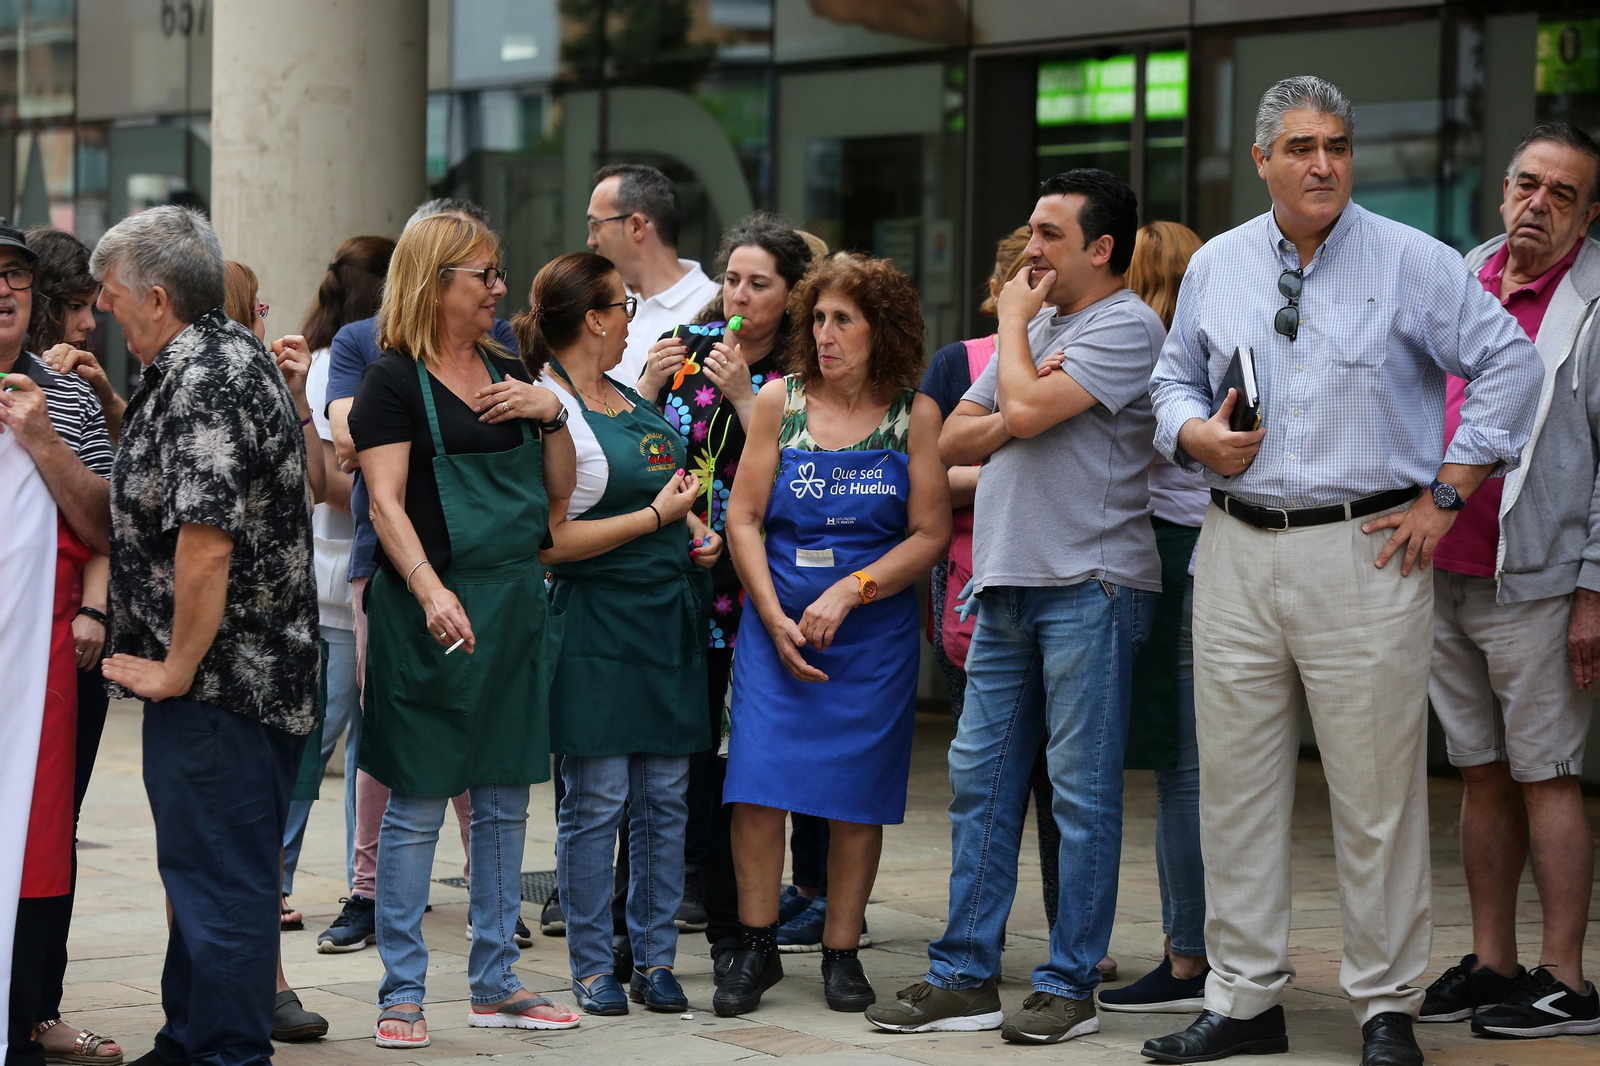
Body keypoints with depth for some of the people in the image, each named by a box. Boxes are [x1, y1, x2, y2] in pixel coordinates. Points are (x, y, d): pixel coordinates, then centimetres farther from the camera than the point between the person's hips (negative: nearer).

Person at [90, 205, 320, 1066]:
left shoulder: (202, 379, -19)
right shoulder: (227, 357, 14)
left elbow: (207, 540, -27)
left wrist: (176, 667, -20)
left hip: (217, 681, -11)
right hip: (253, 673, 11)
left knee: (221, 879, -4)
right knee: (206, 871, 19)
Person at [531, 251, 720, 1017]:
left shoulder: (629, 399, 15)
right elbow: (550, 543, -16)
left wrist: (695, 532, 10)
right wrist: (658, 516, -14)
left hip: (669, 616, 8)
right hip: (597, 623, -8)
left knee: (665, 798, 7)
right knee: (596, 800, -3)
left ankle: (654, 959, 14)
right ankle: (592, 967, 6)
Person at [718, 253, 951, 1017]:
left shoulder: (914, 414, -1)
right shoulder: (781, 401, 2)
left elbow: (931, 535, -3)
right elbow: (744, 517, 2)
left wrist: (849, 592, -13)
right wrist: (774, 616, -8)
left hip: (874, 630, -1)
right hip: (778, 620, 1)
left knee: (857, 793, 2)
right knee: (757, 784, -7)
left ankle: (841, 954, 14)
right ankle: (757, 949, 4)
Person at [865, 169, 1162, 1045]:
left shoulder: (1125, 326, -7)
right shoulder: (1035, 325, 20)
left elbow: (1028, 409, -18)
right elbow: (954, 439, 17)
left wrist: (1013, 322, -1)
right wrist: (1010, 422, -4)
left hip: (1088, 586, -8)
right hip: (1007, 581, 8)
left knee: (1082, 790, -3)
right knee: (979, 777, 8)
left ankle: (1070, 984, 3)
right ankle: (964, 978, 13)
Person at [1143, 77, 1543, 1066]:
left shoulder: (1412, 263, -1)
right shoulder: (1215, 267, 11)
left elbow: (1510, 364, -2)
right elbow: (1174, 381, 22)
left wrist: (1447, 494, -5)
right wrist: (1197, 435, -1)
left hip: (1365, 551, -4)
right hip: (1237, 550, 4)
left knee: (1377, 790, -1)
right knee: (1236, 783, 7)